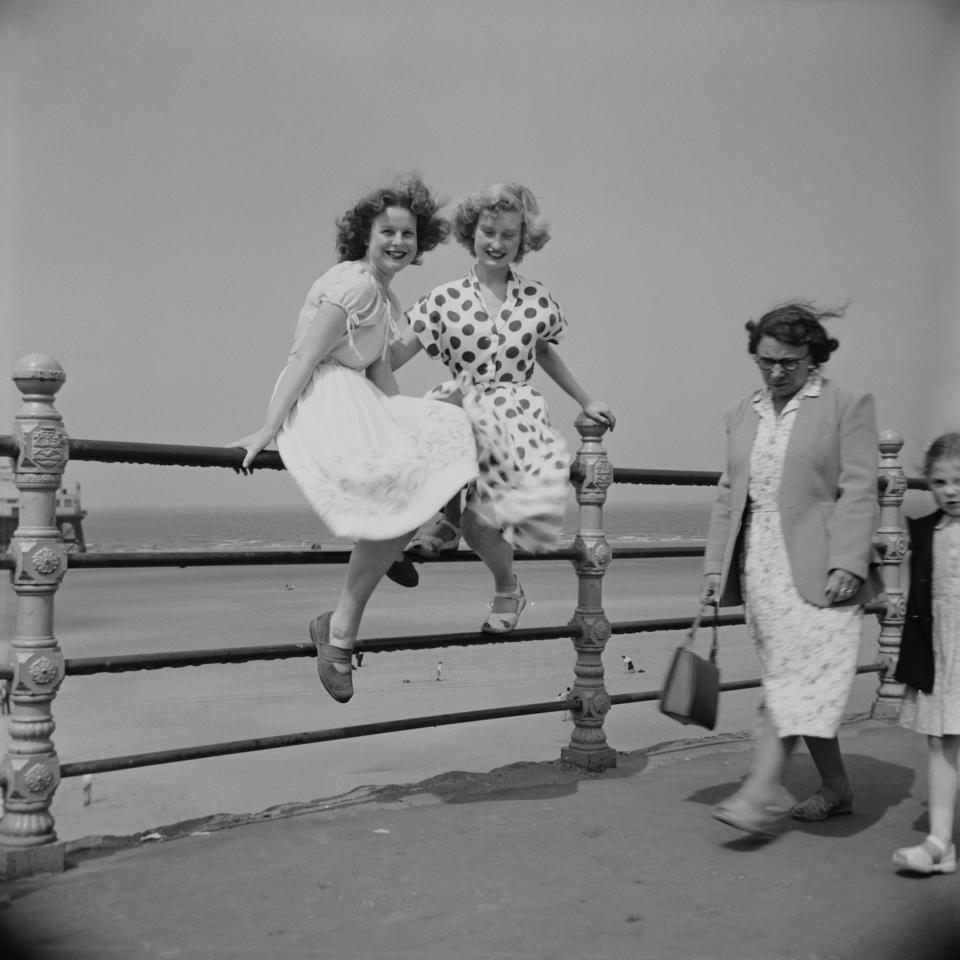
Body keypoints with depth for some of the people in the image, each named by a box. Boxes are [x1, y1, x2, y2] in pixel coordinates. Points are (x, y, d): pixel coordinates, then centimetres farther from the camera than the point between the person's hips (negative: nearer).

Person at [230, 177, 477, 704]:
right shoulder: (353, 283, -10)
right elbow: (305, 359, -17)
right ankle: (341, 631, -11)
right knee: (402, 501, -21)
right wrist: (266, 431, -22)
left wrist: (404, 428, 13)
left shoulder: (386, 297, 20)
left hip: (358, 403, 10)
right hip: (319, 402, -10)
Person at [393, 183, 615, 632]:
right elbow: (391, 358, 1)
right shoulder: (445, 300, 2)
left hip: (519, 418, 1)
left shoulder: (536, 298, 9)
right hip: (464, 415, -1)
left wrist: (585, 401, 28)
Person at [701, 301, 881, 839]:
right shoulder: (743, 414, 16)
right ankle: (836, 789, 21)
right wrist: (715, 565, 12)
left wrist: (847, 564, -16)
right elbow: (729, 494, 18)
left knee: (798, 681, -13)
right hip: (759, 566, 6)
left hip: (817, 567, -6)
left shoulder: (848, 404, 0)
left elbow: (859, 491, -7)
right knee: (791, 685, 9)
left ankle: (762, 793, -15)